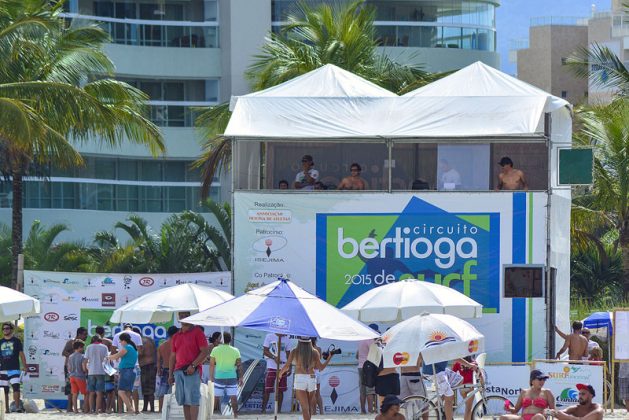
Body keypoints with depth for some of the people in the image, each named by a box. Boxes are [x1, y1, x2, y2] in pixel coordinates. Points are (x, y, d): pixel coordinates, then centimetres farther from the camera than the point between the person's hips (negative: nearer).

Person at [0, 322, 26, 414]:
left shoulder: (16, 341, 5)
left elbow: (21, 354, 4)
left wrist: (24, 366, -3)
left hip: (14, 369, -3)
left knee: (16, 387, -14)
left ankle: (17, 407, -14)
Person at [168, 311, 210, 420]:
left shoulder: (197, 333, 1)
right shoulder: (176, 336, 19)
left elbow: (204, 352, -6)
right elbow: (172, 357, 20)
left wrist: (193, 365, -16)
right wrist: (170, 374, 12)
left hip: (192, 371, -6)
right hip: (178, 371, 6)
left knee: (192, 400, -12)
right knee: (184, 401, 3)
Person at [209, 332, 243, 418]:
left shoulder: (215, 350, -1)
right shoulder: (235, 351, 0)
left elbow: (212, 365, 2)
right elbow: (239, 365, 2)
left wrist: (211, 377, 10)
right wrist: (240, 377, 9)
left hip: (219, 376, -1)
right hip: (232, 376, 1)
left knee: (217, 397, 5)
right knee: (233, 397, 2)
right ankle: (235, 415, 1)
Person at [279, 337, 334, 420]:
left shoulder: (294, 352, -1)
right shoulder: (315, 352, 2)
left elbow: (286, 366, -2)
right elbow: (320, 367, 4)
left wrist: (280, 373, 18)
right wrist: (329, 358, 16)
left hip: (299, 378, -2)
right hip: (312, 379, 2)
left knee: (305, 407, -7)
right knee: (308, 406, 19)